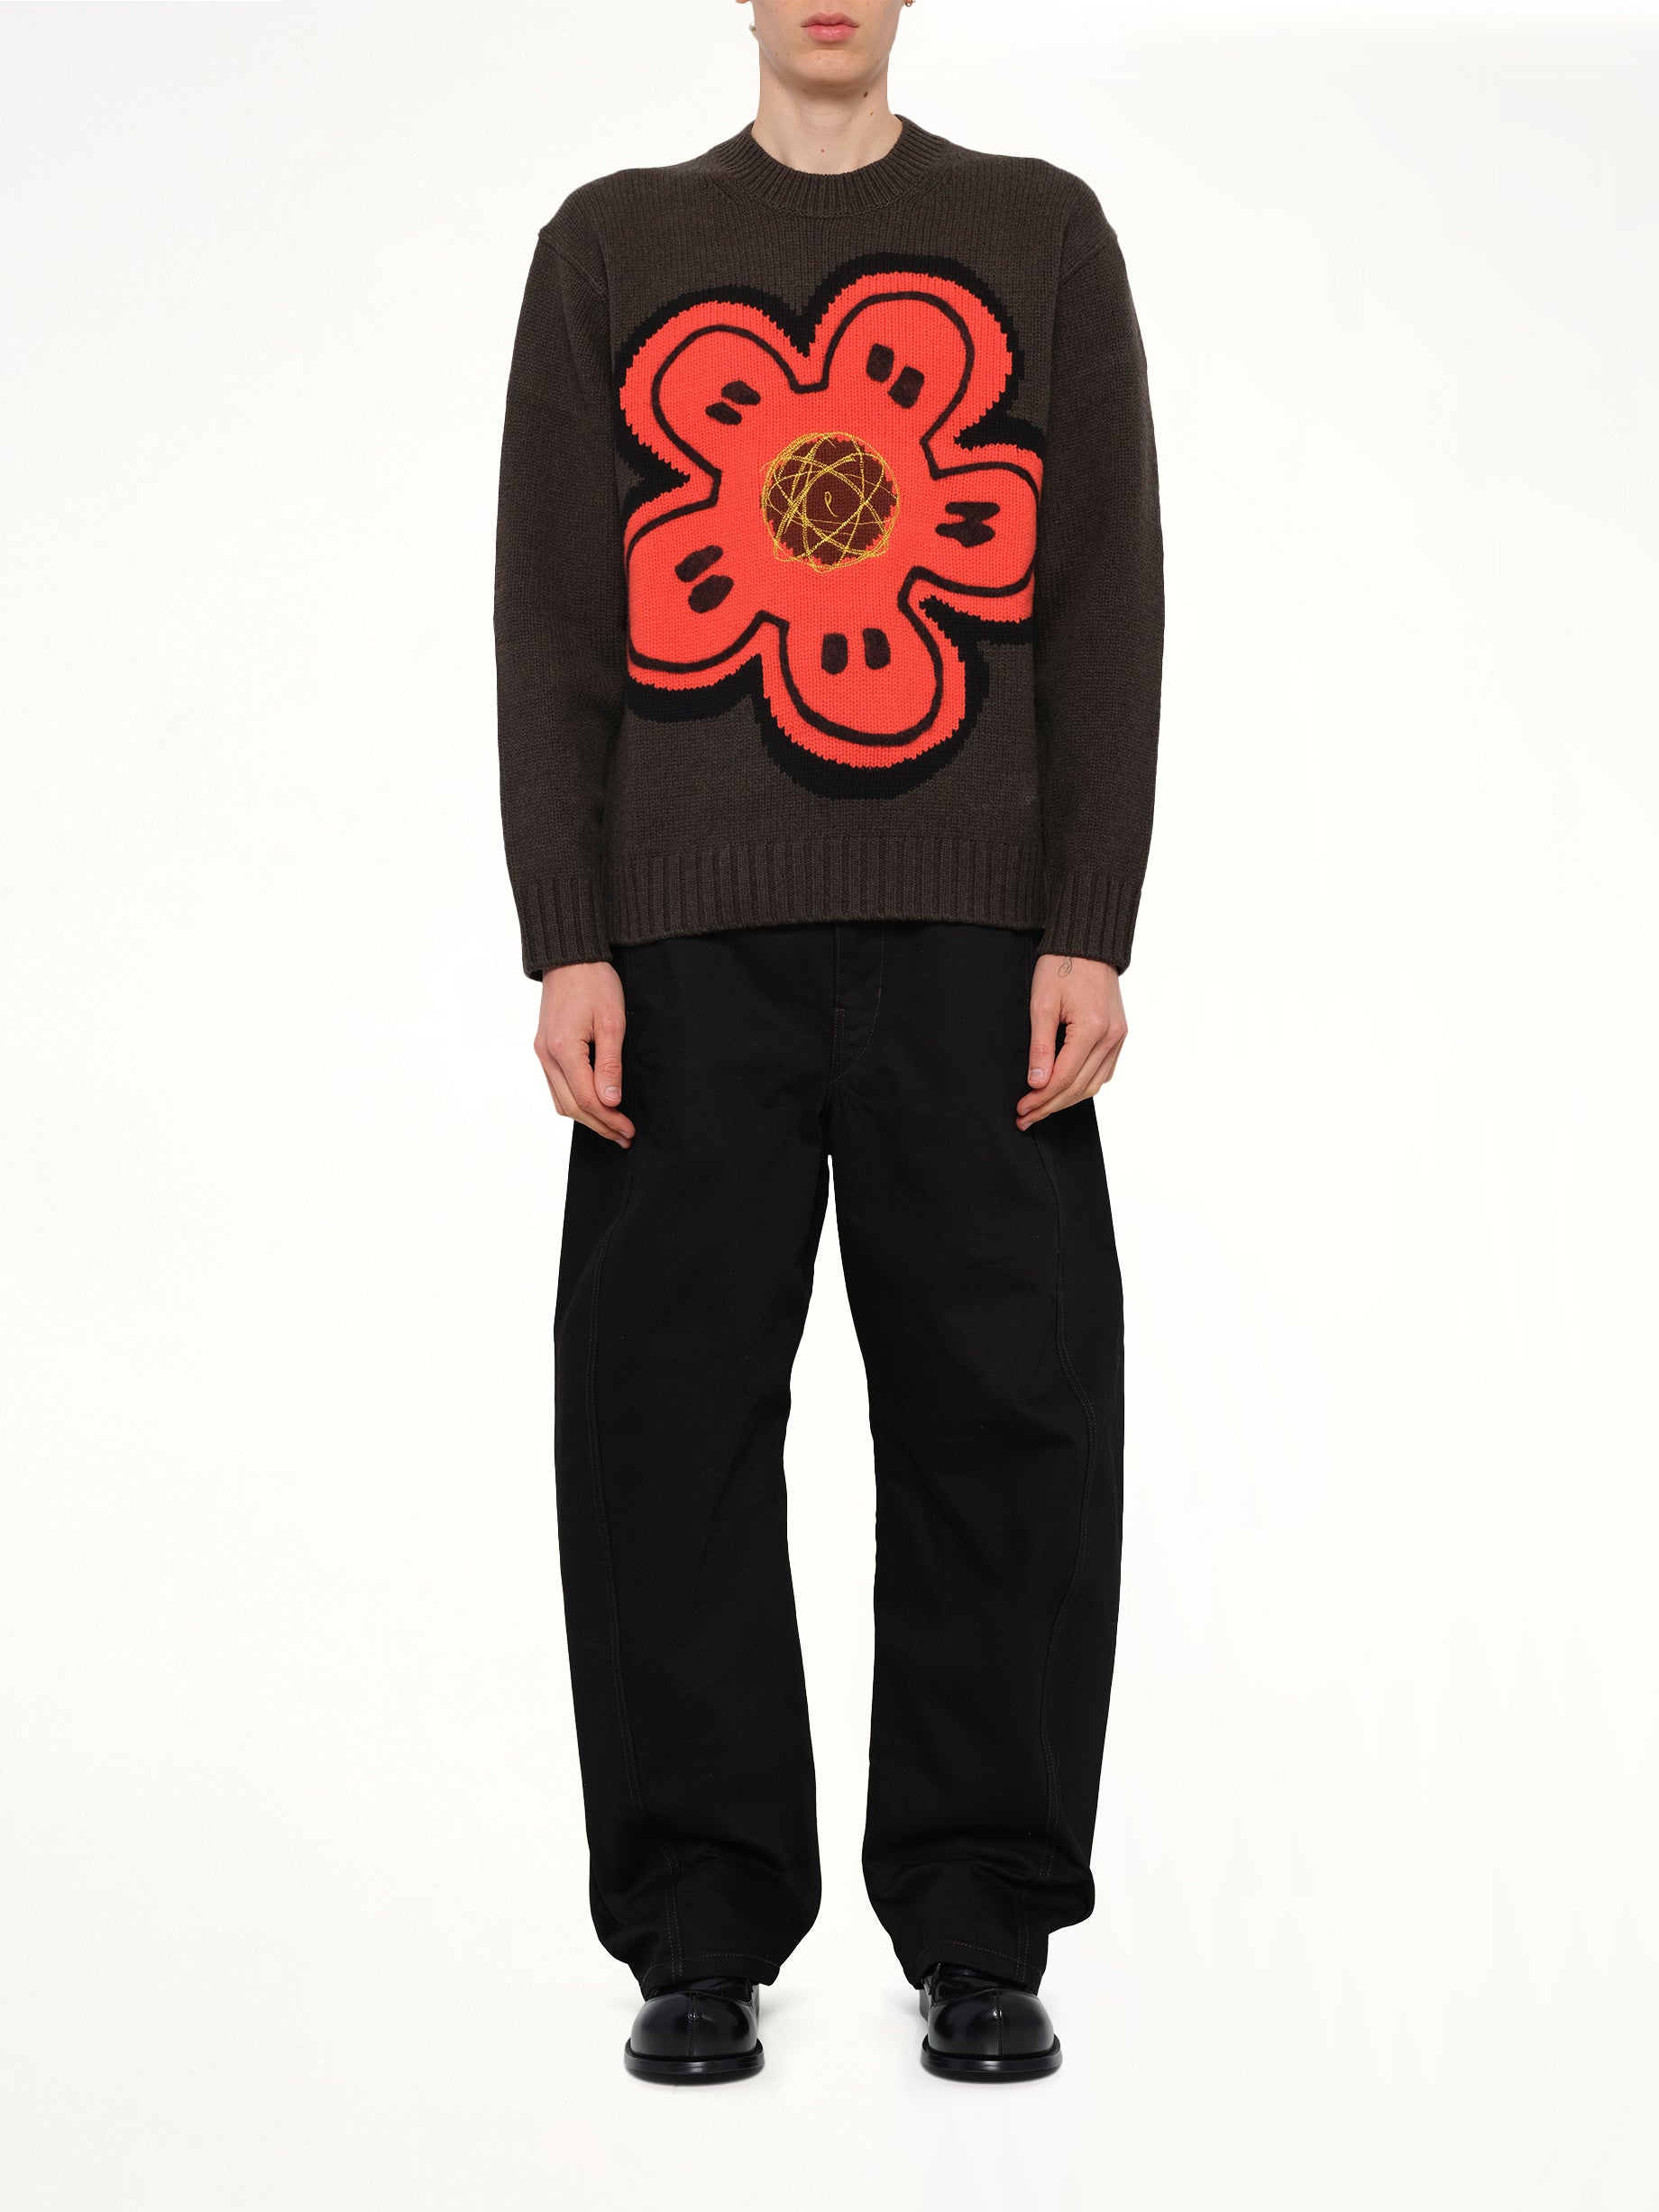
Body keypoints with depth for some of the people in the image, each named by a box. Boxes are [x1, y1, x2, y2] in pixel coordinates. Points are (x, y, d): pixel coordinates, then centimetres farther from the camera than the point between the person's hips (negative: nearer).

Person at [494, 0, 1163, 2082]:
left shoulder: (1042, 237, 11)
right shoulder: (611, 248, 11)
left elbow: (1104, 611, 5)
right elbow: (552, 627, 7)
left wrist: (1090, 937, -4)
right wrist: (565, 946, -2)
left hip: (972, 937, 0)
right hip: (695, 941, 0)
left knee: (1001, 1415, -1)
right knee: (672, 1418, -1)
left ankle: (982, 1931, 11)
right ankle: (700, 1933, 11)